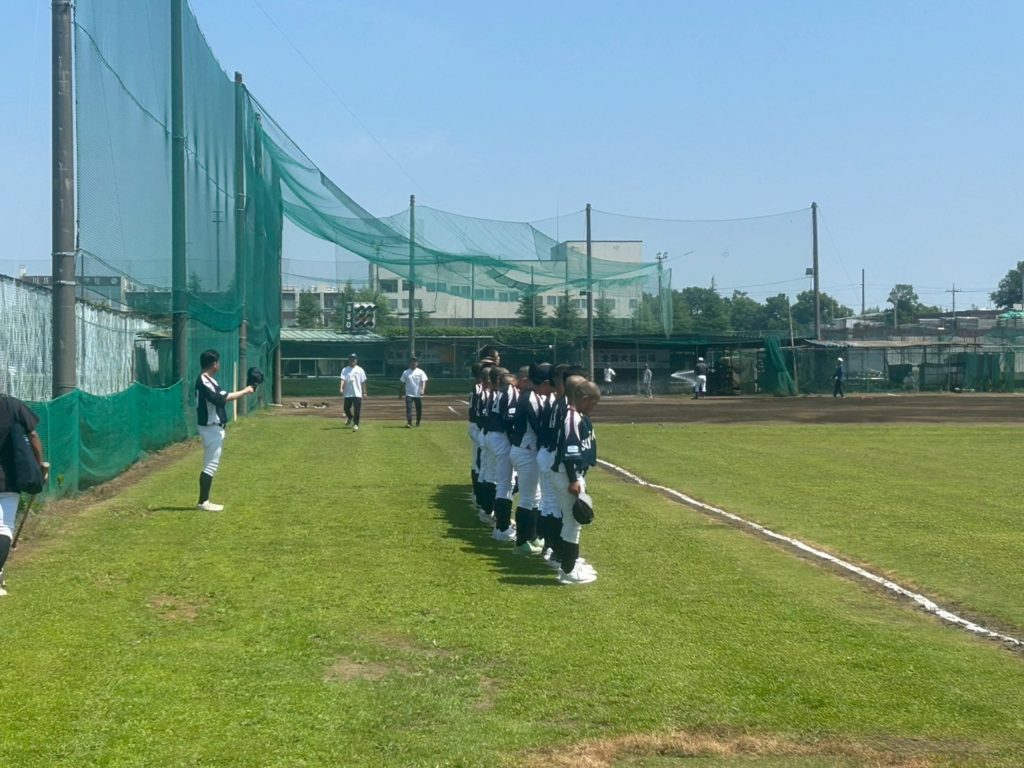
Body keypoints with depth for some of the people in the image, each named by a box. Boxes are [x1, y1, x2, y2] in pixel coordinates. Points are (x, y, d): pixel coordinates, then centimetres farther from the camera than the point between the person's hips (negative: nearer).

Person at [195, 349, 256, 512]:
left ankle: (205, 501, 15)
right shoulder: (203, 382, -19)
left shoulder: (210, 381, 15)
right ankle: (203, 502, -7)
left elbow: (223, 396, 18)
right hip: (211, 429, -11)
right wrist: (244, 392, -25)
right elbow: (220, 399, -29)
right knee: (210, 465, -9)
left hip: (215, 428, 11)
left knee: (211, 465, 12)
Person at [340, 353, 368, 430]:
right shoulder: (345, 370, 4)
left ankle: (356, 424, 1)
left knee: (357, 410, -6)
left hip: (357, 394, -1)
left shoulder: (360, 370, 5)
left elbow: (363, 382, 6)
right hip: (347, 394, 1)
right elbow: (343, 379, -8)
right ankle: (350, 417, 37)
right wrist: (341, 388, -24)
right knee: (346, 408, 7)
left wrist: (364, 392, 3)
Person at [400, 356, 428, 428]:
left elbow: (423, 381, -7)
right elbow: (403, 382, 11)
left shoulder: (420, 372, 2)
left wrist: (422, 390, -23)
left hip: (418, 394, 0)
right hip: (409, 394, 0)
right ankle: (409, 423, -19)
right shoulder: (406, 372, 7)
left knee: (419, 409, 7)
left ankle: (418, 422, 26)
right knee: (408, 408, -14)